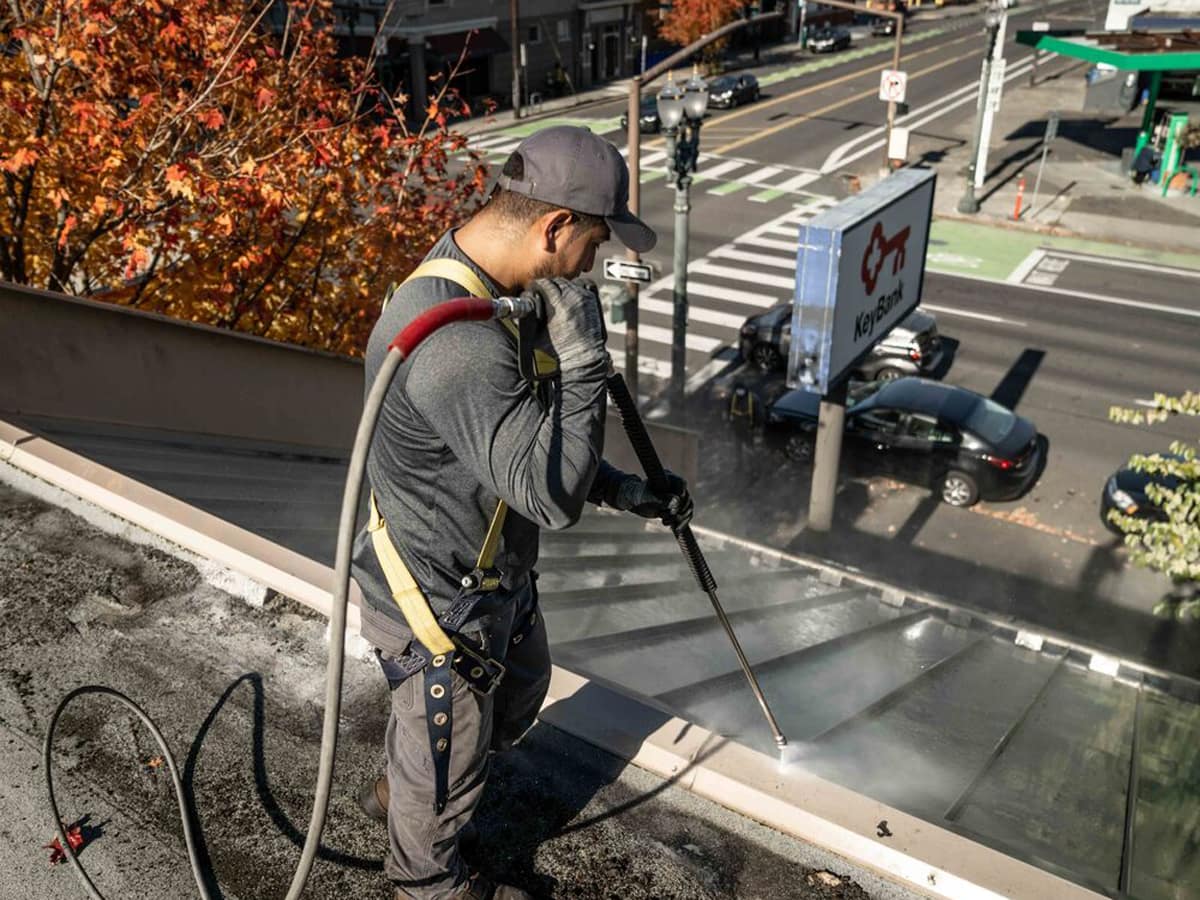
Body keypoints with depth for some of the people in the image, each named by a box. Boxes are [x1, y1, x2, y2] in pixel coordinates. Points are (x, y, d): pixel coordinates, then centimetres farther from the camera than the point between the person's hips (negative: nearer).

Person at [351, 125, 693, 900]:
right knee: (448, 750, 18)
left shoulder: (474, 281, -3)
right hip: (442, 601, -9)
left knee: (522, 686, 32)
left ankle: (401, 791, 57)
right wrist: (583, 360, -34)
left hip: (493, 573, 9)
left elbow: (533, 439, 8)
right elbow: (553, 496, -35)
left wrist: (626, 491, 5)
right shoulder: (459, 345, -38)